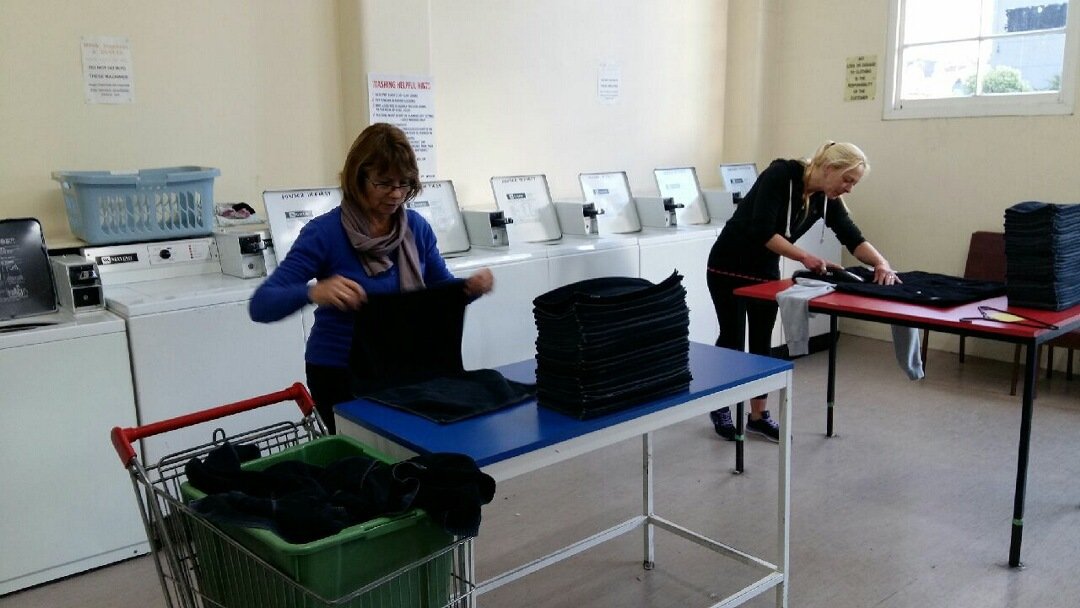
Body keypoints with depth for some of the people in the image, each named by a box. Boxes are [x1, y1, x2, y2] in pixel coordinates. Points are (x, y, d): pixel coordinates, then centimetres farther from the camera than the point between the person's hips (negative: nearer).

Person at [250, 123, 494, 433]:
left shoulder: (417, 227, 0)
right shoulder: (324, 232, -13)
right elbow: (260, 306, -18)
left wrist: (472, 287, -10)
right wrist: (314, 292, -37)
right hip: (340, 375, -4)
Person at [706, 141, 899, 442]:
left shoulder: (826, 198, -5)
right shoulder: (780, 174, -26)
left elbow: (852, 237, -10)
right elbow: (761, 231, -32)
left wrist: (881, 263, -27)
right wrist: (804, 257, -35)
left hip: (765, 270, 7)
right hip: (729, 266, -7)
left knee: (762, 341, 8)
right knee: (733, 338, 1)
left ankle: (758, 416, 18)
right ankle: (720, 408, 20)